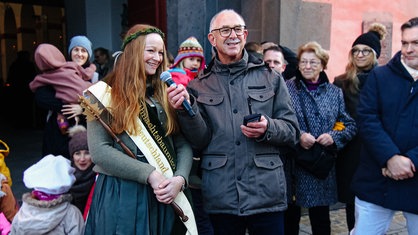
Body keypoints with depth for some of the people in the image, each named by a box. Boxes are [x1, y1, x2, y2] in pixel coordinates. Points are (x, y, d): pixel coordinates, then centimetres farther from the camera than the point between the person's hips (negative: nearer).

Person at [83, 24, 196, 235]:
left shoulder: (166, 95, 9)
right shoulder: (105, 94, -3)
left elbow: (184, 144, 5)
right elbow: (99, 151, -12)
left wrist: (179, 179, -13)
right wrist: (150, 174, -17)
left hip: (165, 197, 4)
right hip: (120, 196, -4)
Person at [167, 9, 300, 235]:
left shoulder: (270, 78, 5)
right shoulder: (199, 87, 5)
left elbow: (292, 130, 6)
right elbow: (200, 141, 0)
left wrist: (268, 128, -14)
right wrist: (187, 109, -16)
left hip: (266, 193, 0)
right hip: (220, 198, 0)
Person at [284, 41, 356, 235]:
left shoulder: (334, 93, 8)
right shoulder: (287, 88, -1)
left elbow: (350, 125, 7)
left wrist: (334, 137, -11)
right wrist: (298, 136, -18)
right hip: (292, 166, -2)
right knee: (290, 217, 9)